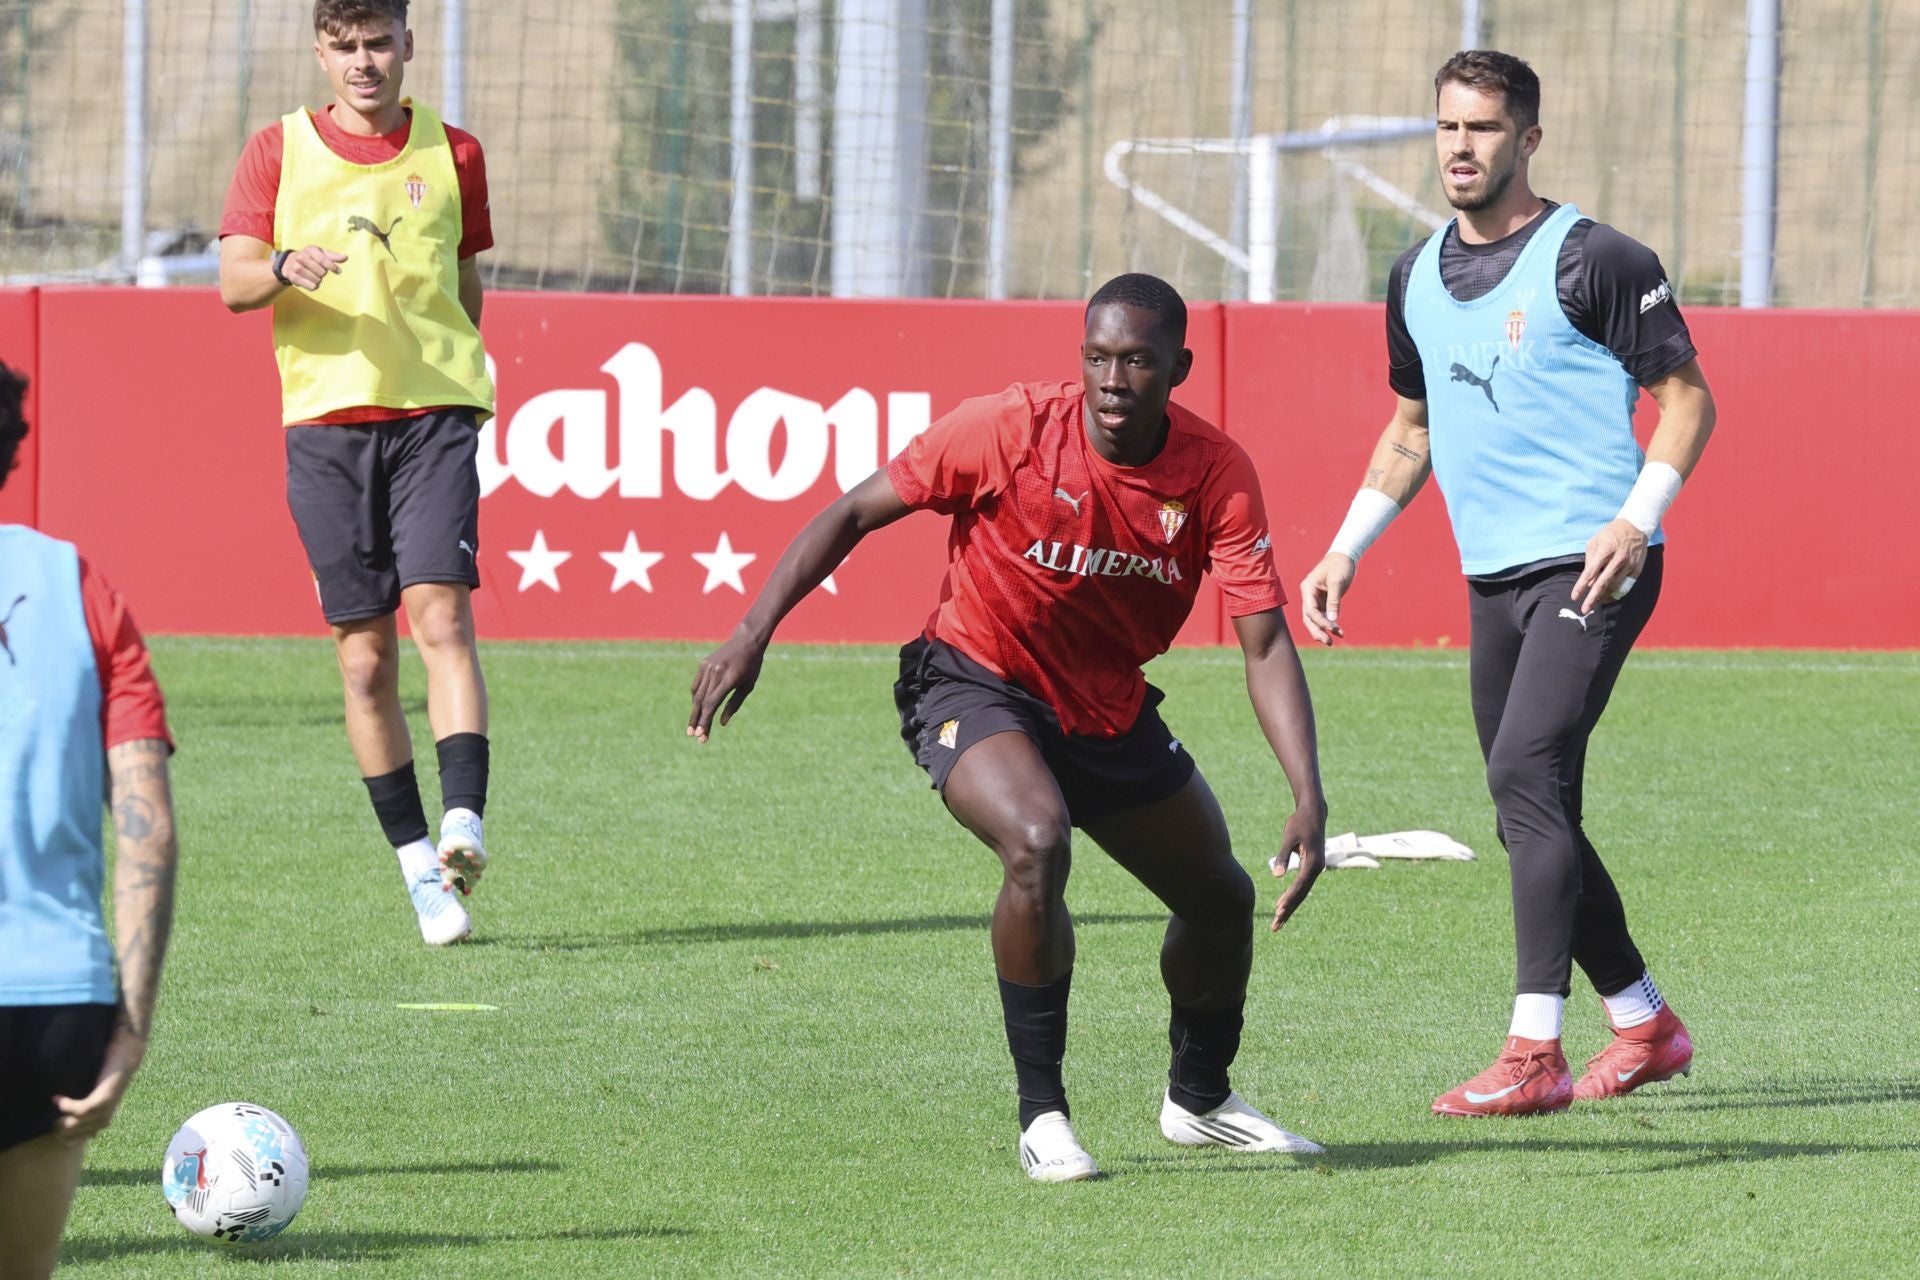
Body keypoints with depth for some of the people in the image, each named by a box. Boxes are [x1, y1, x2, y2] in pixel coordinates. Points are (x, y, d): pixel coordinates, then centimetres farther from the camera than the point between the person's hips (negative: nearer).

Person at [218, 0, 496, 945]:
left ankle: (464, 824, -30)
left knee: (441, 616, -19)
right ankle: (416, 863, 7)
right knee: (363, 657, 0)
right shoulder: (279, 151, 8)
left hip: (433, 413, -1)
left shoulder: (452, 154, 10)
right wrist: (283, 266, -20)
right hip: (324, 417, 1)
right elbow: (232, 284, 0)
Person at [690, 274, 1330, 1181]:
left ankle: (1199, 1099, 42)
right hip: (977, 688, -5)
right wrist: (754, 631, -22)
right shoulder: (1011, 428, -24)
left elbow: (1266, 643, -17)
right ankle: (1041, 1115, -19)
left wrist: (1309, 800, -28)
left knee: (1221, 899, 12)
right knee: (1038, 842, -33)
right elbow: (855, 512, -14)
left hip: (1111, 710, 5)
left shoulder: (1216, 474, -16)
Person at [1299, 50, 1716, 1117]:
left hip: (1591, 567, -8)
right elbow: (1411, 429, 25)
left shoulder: (1591, 260, -8)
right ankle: (1646, 1026, 26)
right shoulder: (1419, 277, 13)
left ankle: (1534, 1055, -24)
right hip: (1493, 578, 8)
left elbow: (1688, 397, -6)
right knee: (1532, 821, 9)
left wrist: (1636, 517, -19)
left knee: (1527, 777, -21)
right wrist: (1344, 552, 16)